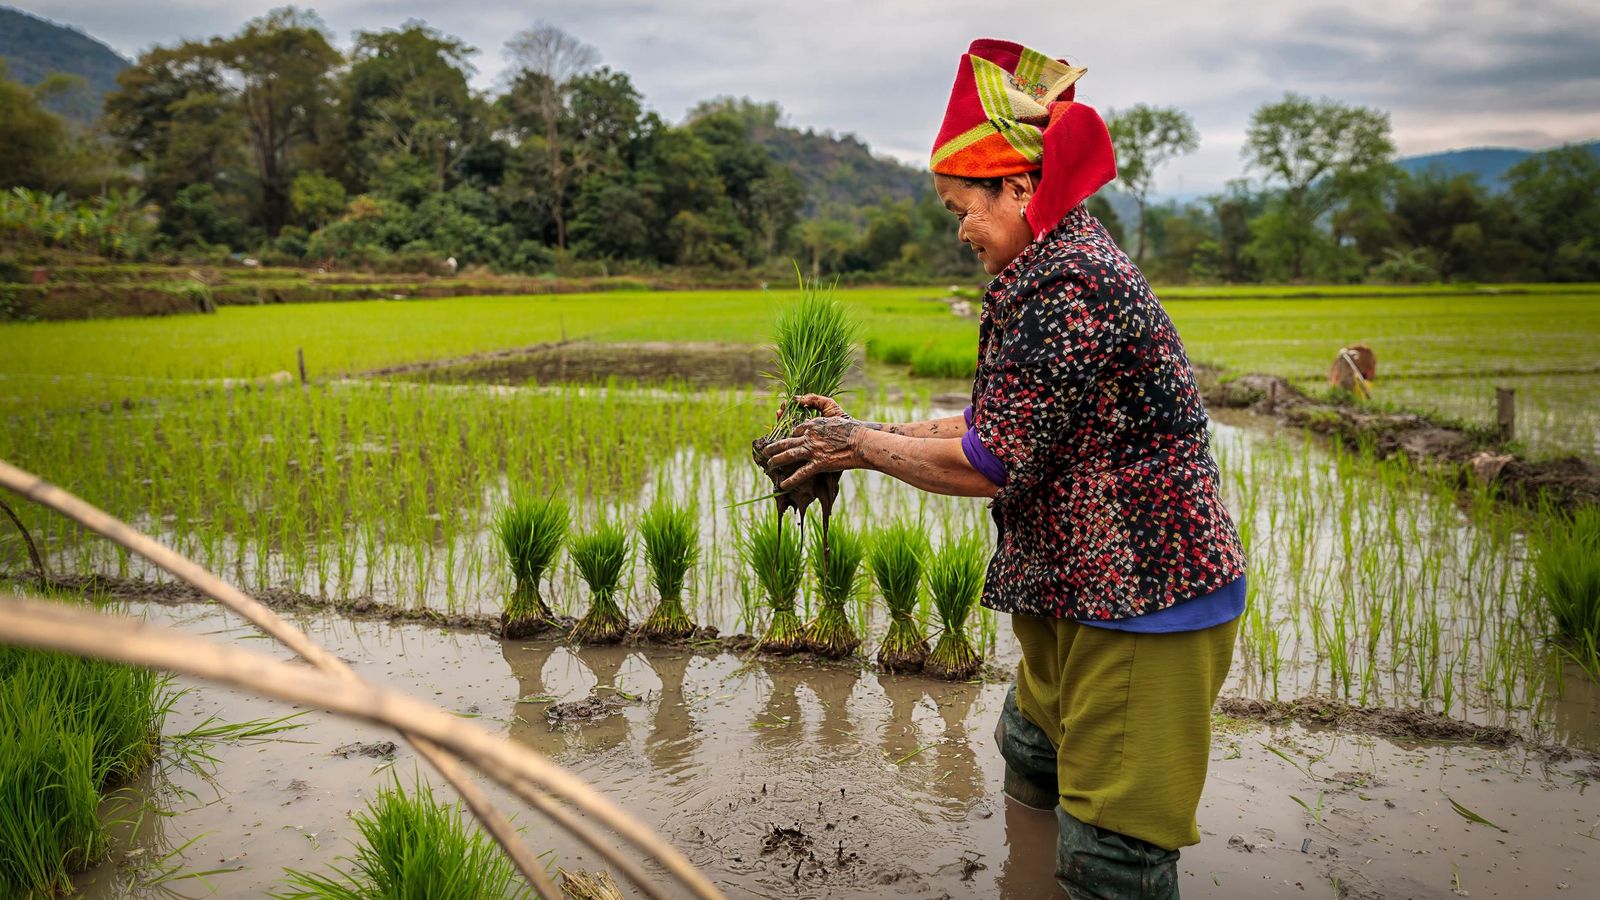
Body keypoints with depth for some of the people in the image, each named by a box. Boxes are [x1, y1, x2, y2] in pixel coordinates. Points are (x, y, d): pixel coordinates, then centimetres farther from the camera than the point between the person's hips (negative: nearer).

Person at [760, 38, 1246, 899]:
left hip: (1145, 606, -11)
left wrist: (863, 445, -7)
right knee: (1031, 784, 24)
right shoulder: (1062, 266, 12)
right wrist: (864, 430, 10)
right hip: (1081, 595, 11)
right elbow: (999, 422, 14)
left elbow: (990, 465, -21)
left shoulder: (1070, 287, -23)